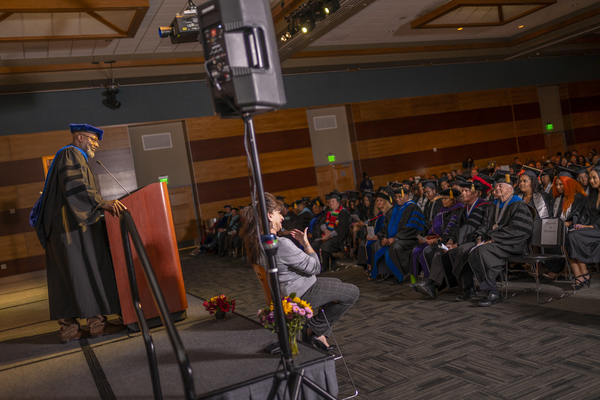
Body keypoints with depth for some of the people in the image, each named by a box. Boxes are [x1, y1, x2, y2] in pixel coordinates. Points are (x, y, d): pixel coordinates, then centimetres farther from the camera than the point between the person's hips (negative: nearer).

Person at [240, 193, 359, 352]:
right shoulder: (281, 245, -33)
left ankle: (319, 333, 22)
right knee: (353, 293, 4)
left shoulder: (256, 242, -1)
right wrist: (306, 242, -11)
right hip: (303, 294, -10)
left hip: (285, 290, 10)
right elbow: (315, 267, -22)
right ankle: (315, 329, 8)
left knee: (337, 283, 29)